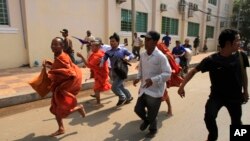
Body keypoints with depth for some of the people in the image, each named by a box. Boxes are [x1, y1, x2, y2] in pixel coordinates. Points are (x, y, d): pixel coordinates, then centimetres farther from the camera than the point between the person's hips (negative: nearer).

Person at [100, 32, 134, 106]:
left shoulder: (123, 50, -6)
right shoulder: (109, 52, 1)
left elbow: (132, 55, 0)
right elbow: (104, 58, -10)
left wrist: (128, 57, -21)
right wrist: (101, 63, -31)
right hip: (114, 73, 5)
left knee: (114, 87, -10)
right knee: (120, 87, 18)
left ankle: (122, 98, 17)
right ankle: (129, 97, 43)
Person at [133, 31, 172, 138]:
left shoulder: (160, 57, -20)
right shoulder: (143, 55, 2)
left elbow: (167, 74, -21)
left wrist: (153, 80, -31)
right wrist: (138, 78, -1)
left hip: (155, 91, -6)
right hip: (144, 88, 6)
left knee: (152, 115, 8)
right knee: (138, 109, 13)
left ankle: (153, 130, 40)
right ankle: (146, 120, 48)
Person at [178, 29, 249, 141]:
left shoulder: (241, 56, -10)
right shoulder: (211, 60, -20)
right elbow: (194, 71, -13)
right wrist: (182, 86, -19)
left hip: (235, 96, 3)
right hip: (217, 95, -3)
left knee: (236, 122, 17)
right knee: (209, 116, -20)